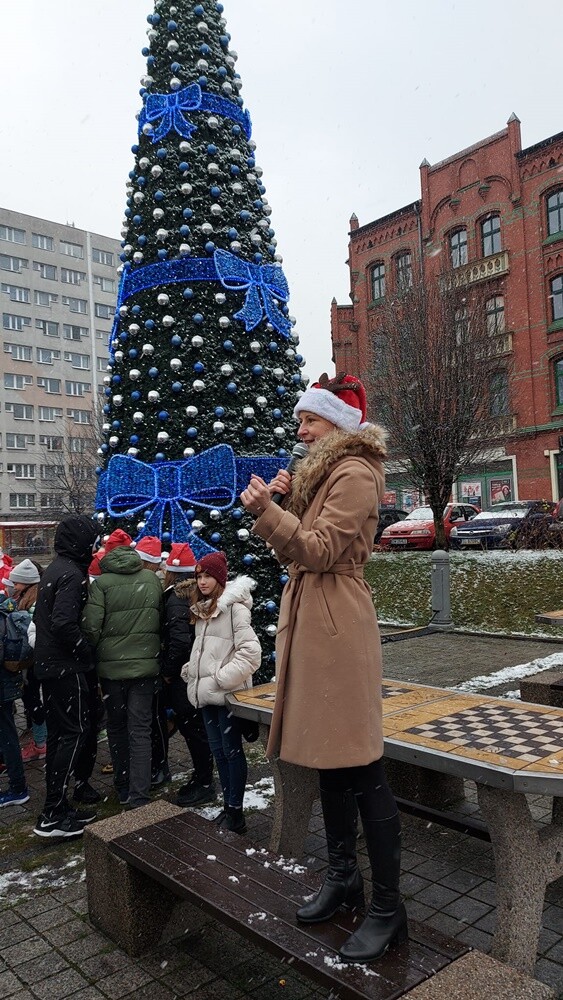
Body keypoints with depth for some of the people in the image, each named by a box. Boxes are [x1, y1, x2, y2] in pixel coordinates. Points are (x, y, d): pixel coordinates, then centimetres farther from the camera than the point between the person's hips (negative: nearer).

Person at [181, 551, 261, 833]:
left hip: (227, 692, -8)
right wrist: (191, 672, 11)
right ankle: (227, 806, 26)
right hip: (206, 693, 8)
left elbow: (250, 651, -19)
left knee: (232, 751, 1)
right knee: (218, 750, 14)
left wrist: (223, 678, -19)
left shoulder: (234, 607, -13)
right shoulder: (201, 609, 14)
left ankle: (236, 813, 10)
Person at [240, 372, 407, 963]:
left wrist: (267, 510, -20)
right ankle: (343, 876, 32)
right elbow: (294, 551, 17)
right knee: (328, 758, 17)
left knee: (360, 770, -2)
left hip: (337, 624, -10)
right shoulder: (321, 472, 20)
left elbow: (320, 550, -18)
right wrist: (280, 504, 4)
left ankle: (387, 908, 11)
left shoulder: (354, 475, -10)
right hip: (309, 619, 10)